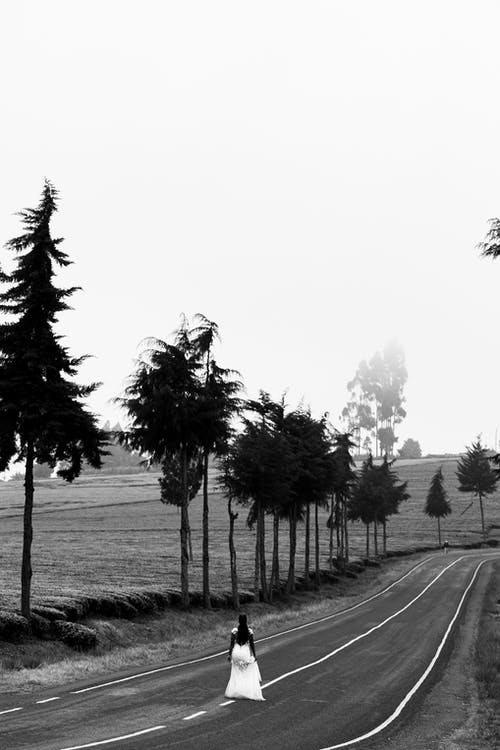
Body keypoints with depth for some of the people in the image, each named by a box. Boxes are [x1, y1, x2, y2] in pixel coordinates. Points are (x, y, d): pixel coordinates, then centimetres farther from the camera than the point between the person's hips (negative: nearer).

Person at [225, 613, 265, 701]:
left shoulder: (234, 631, -8)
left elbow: (232, 644, -5)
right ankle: (251, 693, 7)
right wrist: (254, 655, 5)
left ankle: (233, 692, 17)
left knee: (237, 674, 16)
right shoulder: (249, 631, -8)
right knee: (250, 675, 11)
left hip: (236, 652, 1)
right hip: (246, 653, -1)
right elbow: (252, 644, -4)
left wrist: (230, 654, 4)